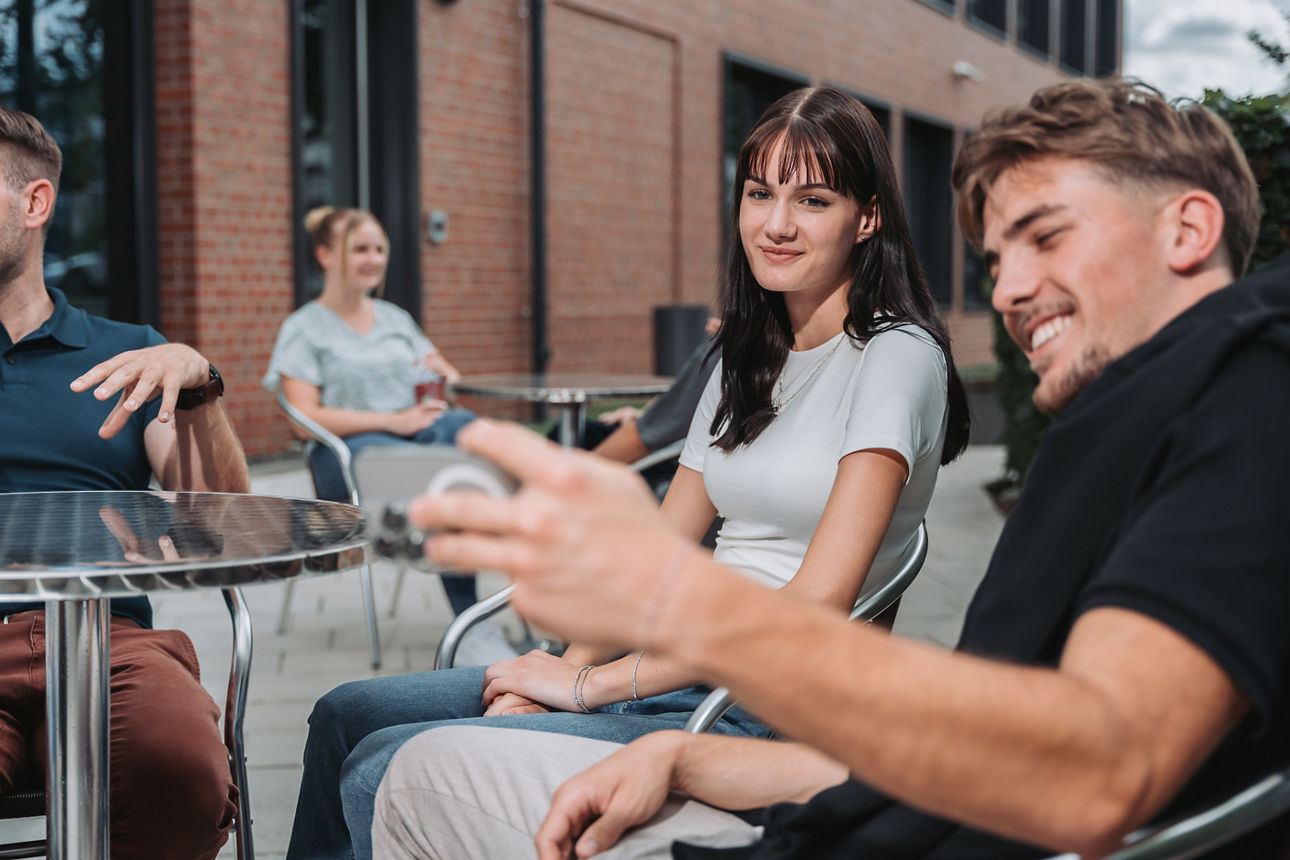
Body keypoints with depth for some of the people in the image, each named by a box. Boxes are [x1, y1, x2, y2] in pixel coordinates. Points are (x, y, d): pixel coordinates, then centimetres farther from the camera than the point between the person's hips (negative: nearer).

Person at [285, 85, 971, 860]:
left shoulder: (896, 356, -12)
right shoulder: (747, 357, 14)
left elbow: (818, 603, -21)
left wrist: (592, 686, -17)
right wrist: (571, 666, -7)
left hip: (766, 710, -8)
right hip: (679, 669, 8)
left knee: (385, 772, -17)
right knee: (347, 716, 8)